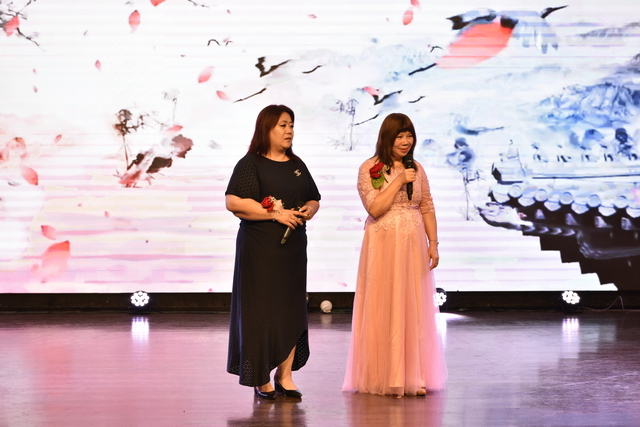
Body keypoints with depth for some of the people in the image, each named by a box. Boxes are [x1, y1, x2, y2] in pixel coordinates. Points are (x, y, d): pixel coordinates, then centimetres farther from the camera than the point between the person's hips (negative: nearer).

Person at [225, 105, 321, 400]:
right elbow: (233, 202, -16)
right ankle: (261, 380, 5)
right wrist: (276, 213, -18)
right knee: (261, 311, -4)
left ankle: (285, 376, 13)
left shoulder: (297, 165, 15)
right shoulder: (250, 164, -4)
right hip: (260, 250, -6)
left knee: (292, 310, 5)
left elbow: (314, 200, 21)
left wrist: (309, 211, -3)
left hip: (293, 248, 6)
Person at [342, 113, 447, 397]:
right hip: (383, 246, -4)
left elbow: (427, 208, 12)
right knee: (384, 310, -1)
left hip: (413, 246, 4)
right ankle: (384, 377, 5)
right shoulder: (370, 169, -3)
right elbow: (375, 208, -13)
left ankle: (413, 376, 10)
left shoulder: (417, 169, 10)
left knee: (415, 310, 4)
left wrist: (433, 243, 4)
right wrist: (398, 181, -15)